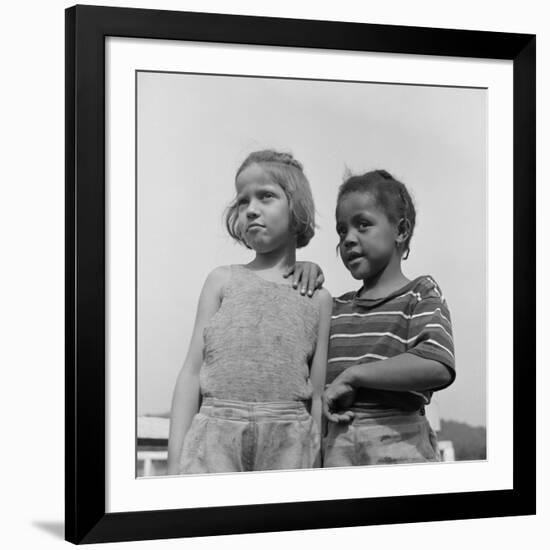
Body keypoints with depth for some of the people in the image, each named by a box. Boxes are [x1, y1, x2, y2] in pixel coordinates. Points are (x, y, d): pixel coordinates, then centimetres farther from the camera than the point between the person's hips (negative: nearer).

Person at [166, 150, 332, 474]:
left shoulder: (317, 298, 11)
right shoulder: (223, 280, 13)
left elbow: (317, 396, 10)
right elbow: (193, 372, 8)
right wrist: (175, 461, -1)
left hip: (289, 445, 0)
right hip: (216, 435, 0)